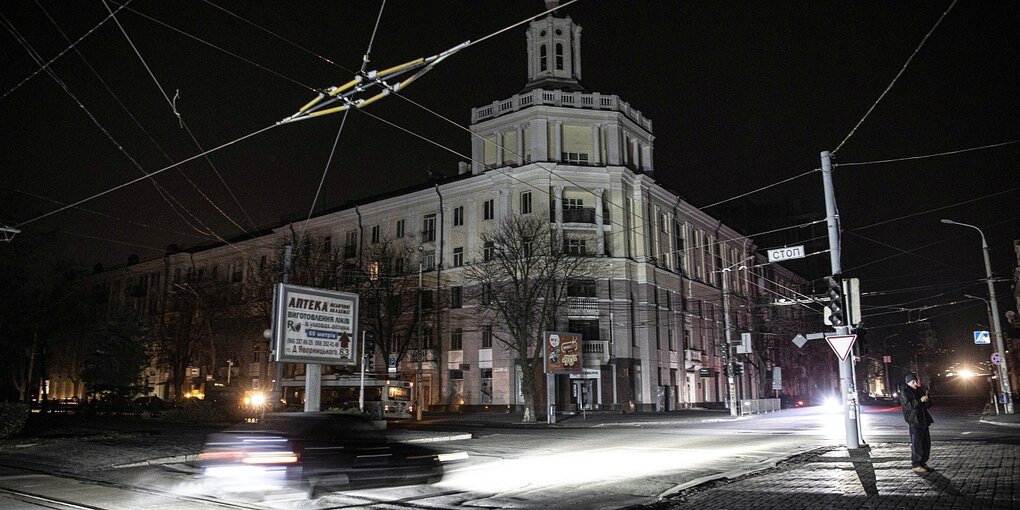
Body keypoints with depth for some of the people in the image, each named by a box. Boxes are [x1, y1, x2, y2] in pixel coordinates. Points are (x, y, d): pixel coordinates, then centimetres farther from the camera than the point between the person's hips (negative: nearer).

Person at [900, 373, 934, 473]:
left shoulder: (919, 391, 17)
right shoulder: (904, 393, -5)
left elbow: (928, 405, 16)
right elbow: (908, 405, -18)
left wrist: (927, 398, -5)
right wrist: (920, 400, -24)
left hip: (923, 420, 8)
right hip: (914, 421, -8)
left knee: (926, 443, 11)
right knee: (916, 443, -8)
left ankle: (922, 463, 21)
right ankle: (915, 465, -3)